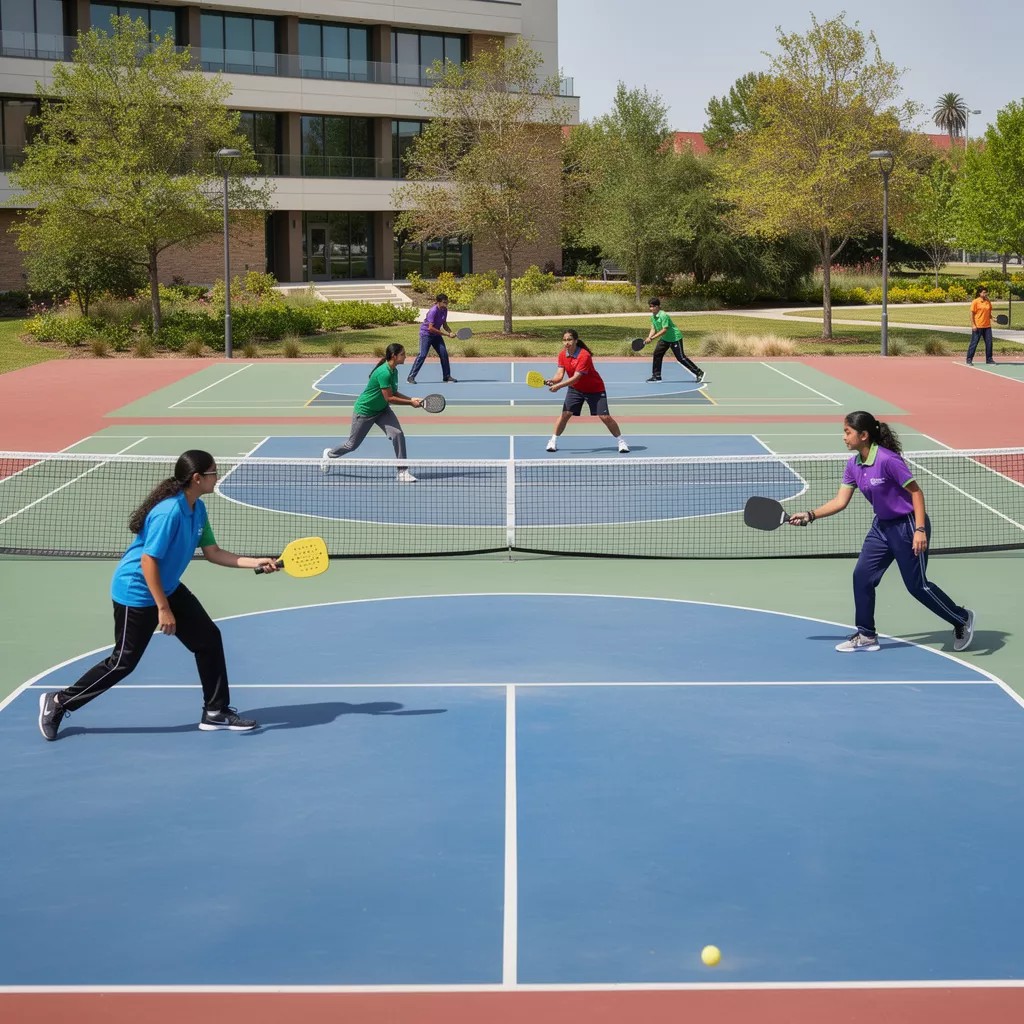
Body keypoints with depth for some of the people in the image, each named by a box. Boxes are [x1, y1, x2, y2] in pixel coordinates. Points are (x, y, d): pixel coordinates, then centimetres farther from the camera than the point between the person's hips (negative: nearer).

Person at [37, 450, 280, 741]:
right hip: (137, 592, -9)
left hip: (168, 588, 9)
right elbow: (149, 560, -28)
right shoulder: (169, 511, -29)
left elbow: (212, 552, 7)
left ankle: (215, 712, 16)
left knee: (209, 639, 6)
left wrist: (256, 562, -3)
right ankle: (58, 703, 15)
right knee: (123, 662, -1)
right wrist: (163, 609, -24)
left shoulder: (198, 509, 0)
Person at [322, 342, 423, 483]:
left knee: (397, 433, -15)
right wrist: (410, 403, -23)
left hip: (382, 410, 7)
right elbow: (389, 398, -29)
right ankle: (330, 454, 40)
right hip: (364, 411, -7)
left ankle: (402, 472, -11)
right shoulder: (384, 373, -31)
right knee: (352, 444, 10)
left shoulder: (394, 371, -3)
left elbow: (394, 394, 7)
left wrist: (411, 399, -7)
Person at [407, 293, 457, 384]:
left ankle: (447, 376, 7)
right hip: (426, 333, -7)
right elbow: (431, 328, -26)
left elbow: (444, 325, 9)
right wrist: (445, 334, -23)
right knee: (422, 355, -13)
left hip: (436, 334, 7)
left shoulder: (444, 310, -1)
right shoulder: (433, 311, -24)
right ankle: (411, 377, -9)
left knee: (444, 353, -2)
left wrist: (450, 333, -11)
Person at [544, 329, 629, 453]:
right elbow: (560, 375, -13)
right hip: (575, 389, 5)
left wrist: (559, 386, -41)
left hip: (595, 389, -5)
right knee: (565, 414, -8)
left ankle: (621, 441, 6)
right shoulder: (562, 355, -9)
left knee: (605, 417, -9)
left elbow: (576, 378, -33)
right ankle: (553, 441, 5)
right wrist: (552, 381, -35)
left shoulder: (584, 355, -29)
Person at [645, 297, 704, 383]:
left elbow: (664, 330, -30)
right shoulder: (652, 317, 2)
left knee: (681, 358, -8)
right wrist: (649, 337, -14)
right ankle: (656, 375, 7)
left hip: (675, 338, -9)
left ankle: (699, 373, 0)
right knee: (657, 354, -1)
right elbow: (653, 329, 6)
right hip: (665, 339, 9)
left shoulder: (663, 316, -25)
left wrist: (652, 338, -31)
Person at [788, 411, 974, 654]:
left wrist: (920, 530, -26)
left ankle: (962, 619, 21)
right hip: (882, 526, 8)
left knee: (917, 585, 0)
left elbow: (916, 492, -20)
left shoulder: (887, 460, -24)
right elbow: (840, 501, 5)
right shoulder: (853, 465, 0)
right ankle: (866, 636, 13)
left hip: (907, 526, -8)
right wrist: (810, 516, -3)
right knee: (862, 576, 2)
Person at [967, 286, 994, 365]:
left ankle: (989, 359, 16)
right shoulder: (975, 302, -6)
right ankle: (969, 359, 4)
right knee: (974, 343, -2)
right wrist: (973, 325, -14)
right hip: (978, 326, -6)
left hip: (987, 326, 6)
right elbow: (972, 314, -7)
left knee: (989, 342, 6)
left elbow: (989, 313, 18)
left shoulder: (988, 302, 10)